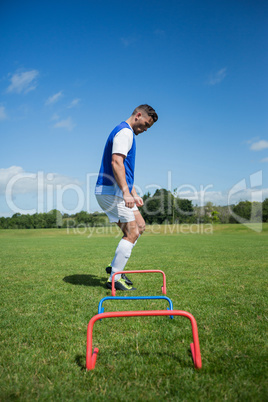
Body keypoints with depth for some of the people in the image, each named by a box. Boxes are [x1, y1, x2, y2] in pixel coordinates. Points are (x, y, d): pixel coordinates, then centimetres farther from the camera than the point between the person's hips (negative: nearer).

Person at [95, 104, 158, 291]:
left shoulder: (128, 133, 23)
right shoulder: (125, 131, -10)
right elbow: (116, 162, -24)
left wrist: (134, 194, 22)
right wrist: (126, 192, -29)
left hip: (117, 192, 10)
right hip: (111, 191, -10)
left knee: (140, 226, 14)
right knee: (132, 232, -8)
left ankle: (115, 266, 18)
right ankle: (114, 278, 0)